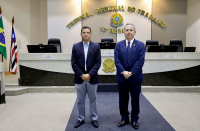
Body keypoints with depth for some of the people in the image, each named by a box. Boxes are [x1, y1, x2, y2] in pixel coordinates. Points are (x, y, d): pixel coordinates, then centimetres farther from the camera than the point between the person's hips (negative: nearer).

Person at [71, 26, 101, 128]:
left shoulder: (96, 46, 1)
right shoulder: (75, 46, 3)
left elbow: (98, 62, -4)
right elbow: (73, 63, -1)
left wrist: (90, 75, -15)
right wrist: (81, 75, -12)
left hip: (92, 78, -1)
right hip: (79, 78, 1)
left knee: (93, 100, 12)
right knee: (80, 101, 11)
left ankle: (94, 118, 26)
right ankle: (81, 119, 26)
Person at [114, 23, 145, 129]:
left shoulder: (140, 45, -1)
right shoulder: (118, 45, 4)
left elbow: (140, 61, -10)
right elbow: (117, 60, -4)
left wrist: (131, 72, -17)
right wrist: (123, 72, -17)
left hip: (135, 77, -1)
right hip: (121, 77, 2)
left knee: (135, 99, 10)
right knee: (123, 99, 11)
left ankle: (134, 119, 26)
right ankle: (124, 118, 27)